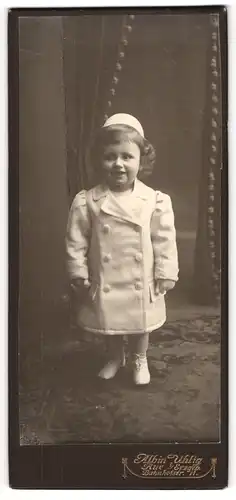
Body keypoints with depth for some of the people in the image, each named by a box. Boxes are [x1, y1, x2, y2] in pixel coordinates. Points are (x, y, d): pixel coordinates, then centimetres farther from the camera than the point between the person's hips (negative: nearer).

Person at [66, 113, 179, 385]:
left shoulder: (156, 201, -13)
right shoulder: (86, 202, -12)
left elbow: (164, 241, -8)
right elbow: (76, 241, -6)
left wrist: (166, 274, -7)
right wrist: (79, 275, -5)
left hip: (141, 286, 0)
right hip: (105, 284, 1)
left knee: (140, 327, 20)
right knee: (110, 325, 21)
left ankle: (139, 360, 46)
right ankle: (115, 358, 48)